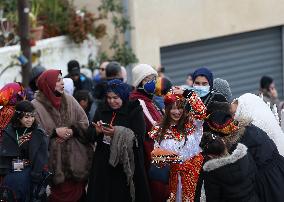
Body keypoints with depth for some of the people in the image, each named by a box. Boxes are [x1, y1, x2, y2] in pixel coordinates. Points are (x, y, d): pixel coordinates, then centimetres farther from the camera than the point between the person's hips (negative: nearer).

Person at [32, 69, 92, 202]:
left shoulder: (69, 101, 7)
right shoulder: (36, 106, -6)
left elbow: (85, 123, 7)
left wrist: (72, 130, -10)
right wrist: (54, 132, -16)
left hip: (74, 160, 4)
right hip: (53, 162, -4)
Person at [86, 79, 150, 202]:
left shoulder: (135, 111, -5)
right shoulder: (102, 110, 9)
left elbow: (138, 139, -13)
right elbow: (90, 135, 8)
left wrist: (117, 133, -25)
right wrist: (97, 131, -14)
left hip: (125, 166, -4)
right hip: (103, 165, 4)